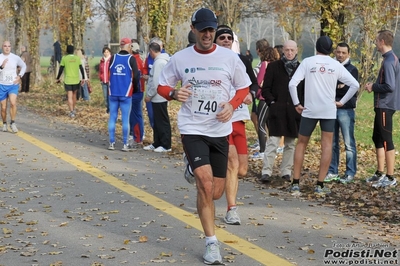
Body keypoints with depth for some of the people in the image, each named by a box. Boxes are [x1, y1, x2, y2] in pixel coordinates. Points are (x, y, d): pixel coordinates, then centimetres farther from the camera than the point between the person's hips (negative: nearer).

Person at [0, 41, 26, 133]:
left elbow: (23, 66, 16)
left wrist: (20, 76, 2)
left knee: (13, 103, -22)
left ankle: (13, 123, -7)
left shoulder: (16, 58, -1)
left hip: (13, 85, 0)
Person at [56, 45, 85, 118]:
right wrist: (83, 78, 10)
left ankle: (71, 112, -10)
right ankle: (73, 110, 26)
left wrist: (57, 78, 7)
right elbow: (81, 69, 1)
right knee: (74, 95, 19)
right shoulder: (77, 58, 0)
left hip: (68, 80, -2)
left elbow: (61, 69, -4)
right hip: (76, 80, 2)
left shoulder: (64, 58, -5)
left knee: (70, 97, -1)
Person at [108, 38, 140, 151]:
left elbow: (109, 73, 11)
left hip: (113, 93, 3)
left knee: (112, 117, 8)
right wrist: (135, 89, 7)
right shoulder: (131, 59, -5)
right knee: (125, 119, 0)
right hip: (126, 94, -3)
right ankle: (125, 144, 0)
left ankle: (112, 143, 8)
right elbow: (136, 76, -7)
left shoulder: (113, 58, 4)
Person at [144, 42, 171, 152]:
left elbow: (156, 82, -21)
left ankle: (166, 145, 2)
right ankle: (157, 143, 22)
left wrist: (149, 95, -13)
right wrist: (150, 94, 17)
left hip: (159, 97, -10)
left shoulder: (159, 62, -17)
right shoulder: (163, 60, 12)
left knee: (162, 121, -3)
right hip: (158, 97, 10)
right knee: (157, 121, 15)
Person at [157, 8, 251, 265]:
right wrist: (174, 93, -16)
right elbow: (162, 86, 8)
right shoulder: (180, 58, -2)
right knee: (205, 184, -19)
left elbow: (244, 87, 8)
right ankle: (212, 243, -8)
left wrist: (232, 105, -12)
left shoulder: (230, 57, -1)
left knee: (215, 192, 7)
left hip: (220, 131, 2)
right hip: (192, 129, -2)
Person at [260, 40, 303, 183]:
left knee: (290, 144, 7)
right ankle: (266, 172, -9)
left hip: (294, 112, 2)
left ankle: (286, 171, 15)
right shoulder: (273, 66, 3)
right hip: (277, 111, -2)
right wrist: (271, 102, -8)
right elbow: (265, 88, 3)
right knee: (273, 142, -9)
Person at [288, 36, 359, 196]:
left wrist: (296, 104, 0)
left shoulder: (307, 62, -1)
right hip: (329, 110, 1)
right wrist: (342, 102, 9)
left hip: (309, 110, 0)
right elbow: (355, 85, 3)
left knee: (301, 144, 11)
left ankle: (295, 184, 8)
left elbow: (292, 84, -10)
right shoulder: (336, 65, 3)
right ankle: (320, 185, 1)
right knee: (327, 145, 5)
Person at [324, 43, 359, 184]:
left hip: (346, 110, -4)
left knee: (349, 143, -3)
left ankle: (350, 173, 2)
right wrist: (338, 88, -9)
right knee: (332, 143, 9)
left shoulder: (352, 69, 2)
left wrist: (334, 89, -16)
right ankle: (332, 172, 16)